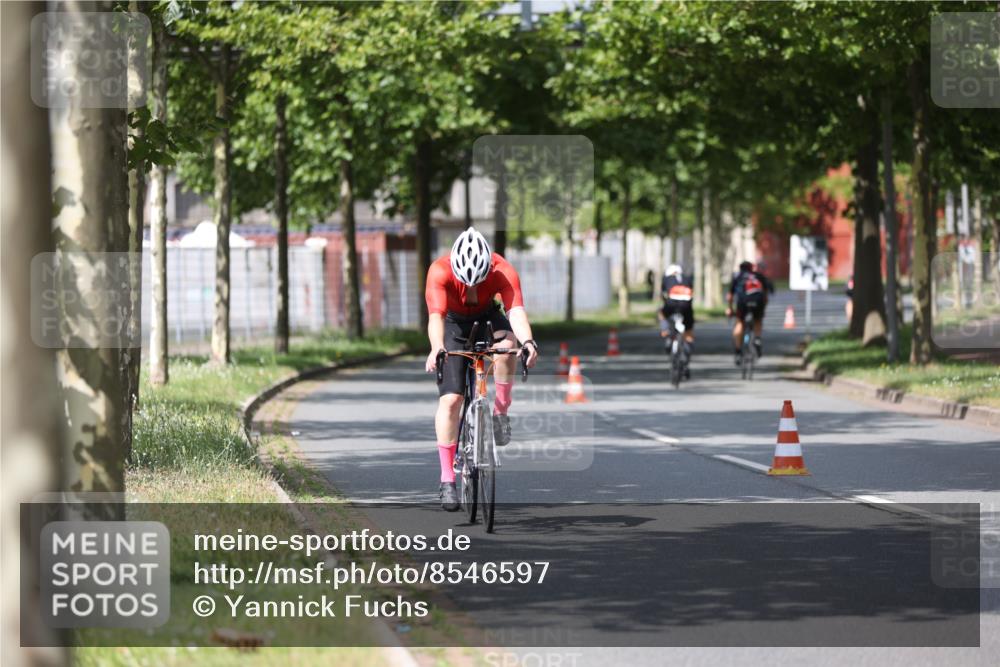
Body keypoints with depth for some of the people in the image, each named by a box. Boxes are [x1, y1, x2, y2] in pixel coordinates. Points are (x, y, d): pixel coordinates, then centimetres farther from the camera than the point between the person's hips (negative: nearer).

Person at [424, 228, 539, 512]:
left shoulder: (503, 272, -31)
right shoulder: (440, 271, -33)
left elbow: (516, 311, -42)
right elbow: (436, 316, -45)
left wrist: (528, 341, -62)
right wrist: (436, 349, -64)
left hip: (488, 319, 1)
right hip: (453, 324, -1)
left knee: (506, 346, -35)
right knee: (450, 399, -13)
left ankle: (501, 411, -12)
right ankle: (447, 479, -7)